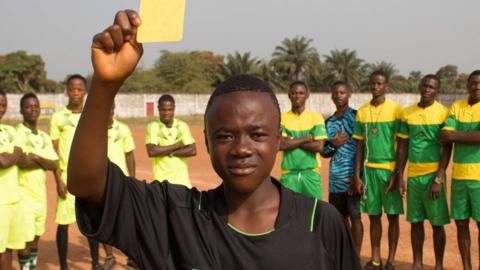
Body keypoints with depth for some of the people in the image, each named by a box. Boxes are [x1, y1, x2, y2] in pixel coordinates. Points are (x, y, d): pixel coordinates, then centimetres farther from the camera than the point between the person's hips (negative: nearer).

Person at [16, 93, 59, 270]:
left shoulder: (44, 137, 13)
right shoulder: (17, 134, -9)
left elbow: (55, 165, 3)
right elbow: (22, 162, -23)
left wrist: (36, 158, -12)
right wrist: (44, 162, -9)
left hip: (41, 194, 7)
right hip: (24, 194, -7)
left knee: (36, 237, 15)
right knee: (25, 238, -2)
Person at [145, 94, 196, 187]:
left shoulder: (182, 126, 4)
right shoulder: (153, 126, -2)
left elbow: (192, 150, -4)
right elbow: (151, 151, -15)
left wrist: (170, 152, -11)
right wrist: (176, 145, -9)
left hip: (182, 177, 2)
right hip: (161, 178, -2)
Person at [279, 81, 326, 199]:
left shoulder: (316, 117, 2)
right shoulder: (282, 118, 3)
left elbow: (319, 146, -9)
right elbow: (281, 145, -11)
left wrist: (292, 141, -8)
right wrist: (306, 138, -9)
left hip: (311, 173, 0)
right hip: (289, 173, 0)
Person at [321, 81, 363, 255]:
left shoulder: (357, 116, -3)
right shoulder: (329, 122, 12)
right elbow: (323, 152, 15)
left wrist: (358, 175, -11)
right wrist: (333, 144, -7)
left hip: (353, 176, -5)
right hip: (335, 178, 5)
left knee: (354, 216, 0)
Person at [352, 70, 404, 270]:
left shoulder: (395, 110, -2)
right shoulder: (362, 112, 8)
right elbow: (360, 145, 10)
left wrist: (399, 173, -9)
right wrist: (357, 176, 5)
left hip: (390, 169, -3)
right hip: (369, 169, 3)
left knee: (393, 215, 3)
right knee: (373, 215, 8)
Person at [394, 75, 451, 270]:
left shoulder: (443, 113, -5)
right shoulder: (407, 113, 7)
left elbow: (447, 149, -7)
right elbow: (402, 147, 10)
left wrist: (438, 180, -13)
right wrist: (399, 176, 6)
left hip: (433, 175, -4)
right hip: (413, 175, 4)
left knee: (437, 223, 2)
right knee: (415, 221, 10)